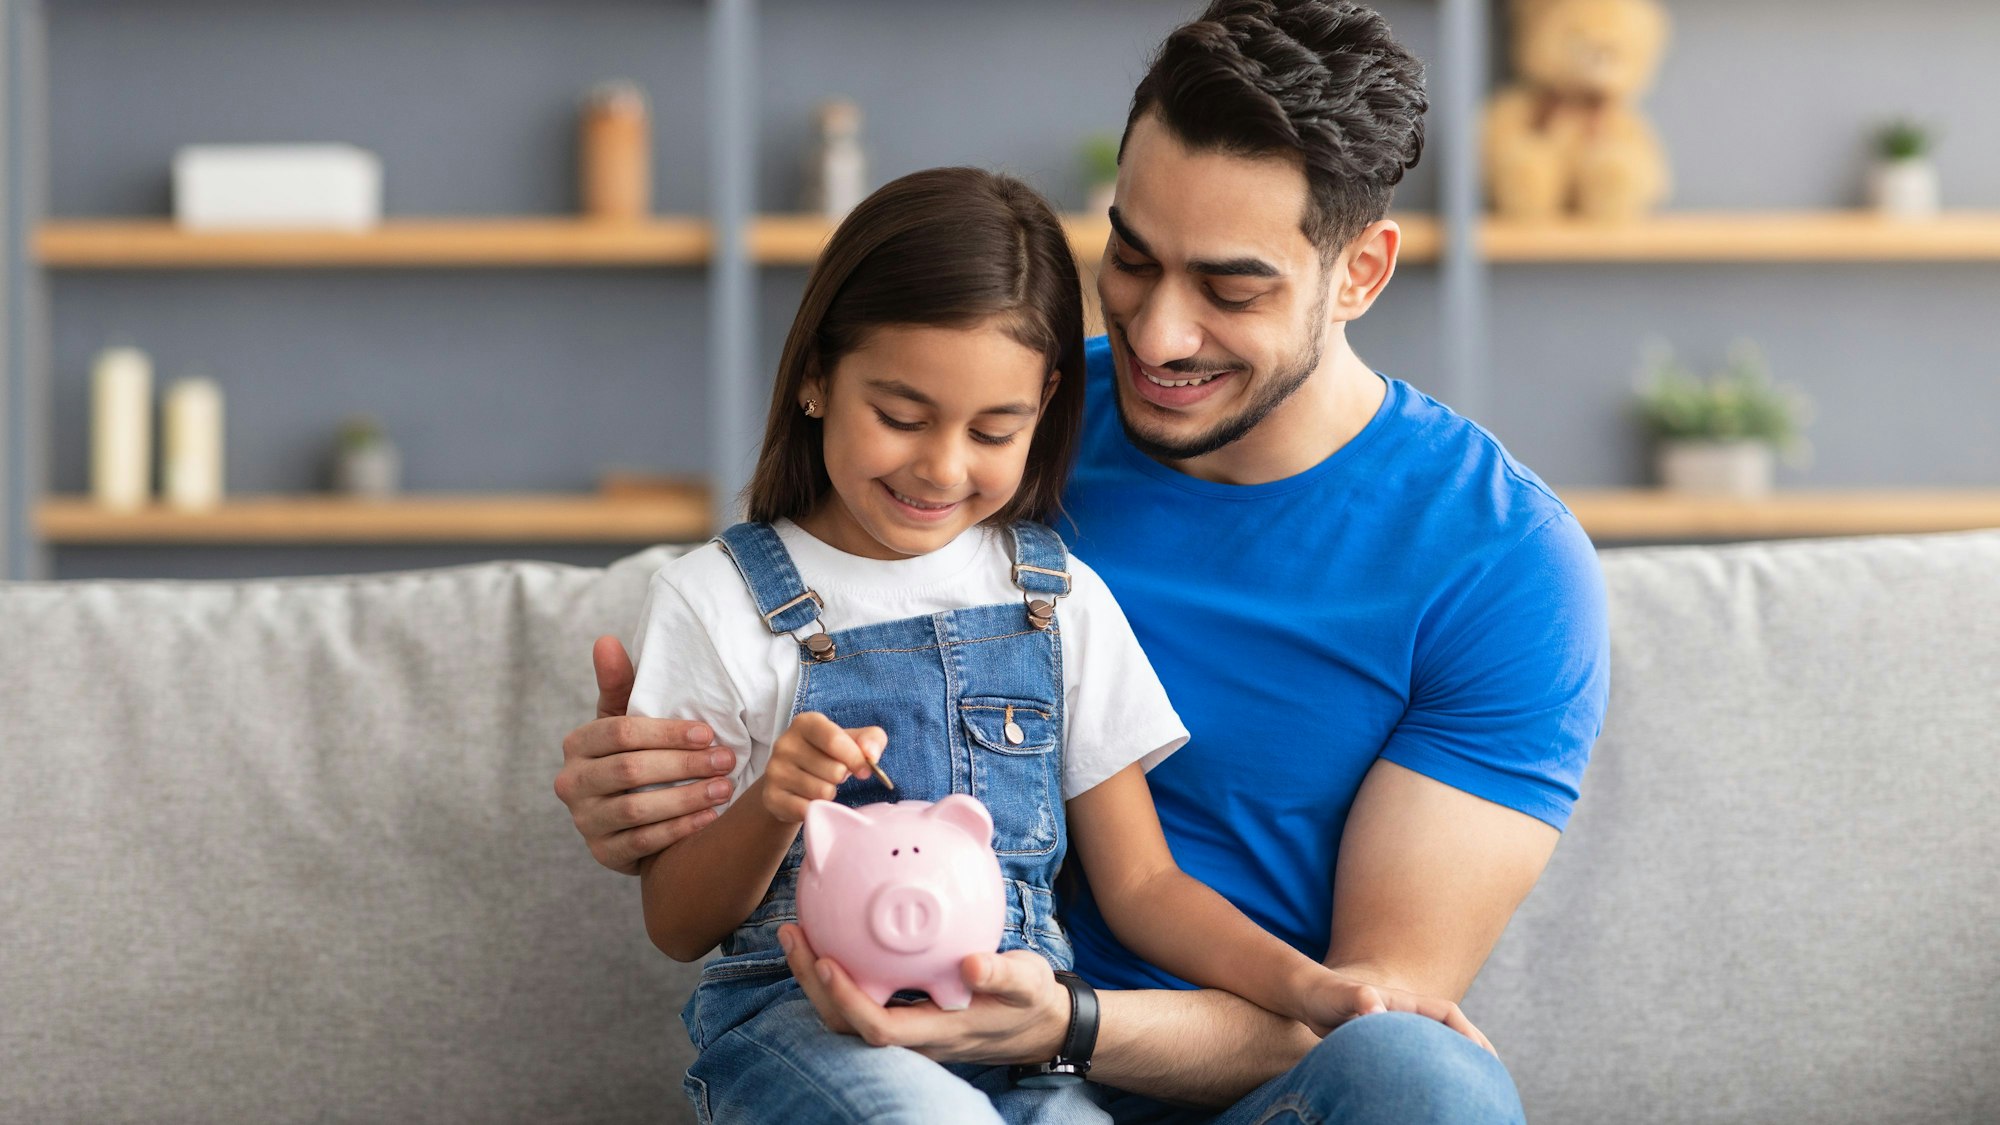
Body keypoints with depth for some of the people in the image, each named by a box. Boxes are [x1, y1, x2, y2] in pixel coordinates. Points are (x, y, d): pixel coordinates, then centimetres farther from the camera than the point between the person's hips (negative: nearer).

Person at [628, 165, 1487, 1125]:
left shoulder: (1061, 601, 12)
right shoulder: (719, 600, 2)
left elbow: (1138, 883, 12)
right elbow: (676, 926, 3)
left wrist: (1305, 987, -4)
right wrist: (771, 806, -17)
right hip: (800, 1014, -3)